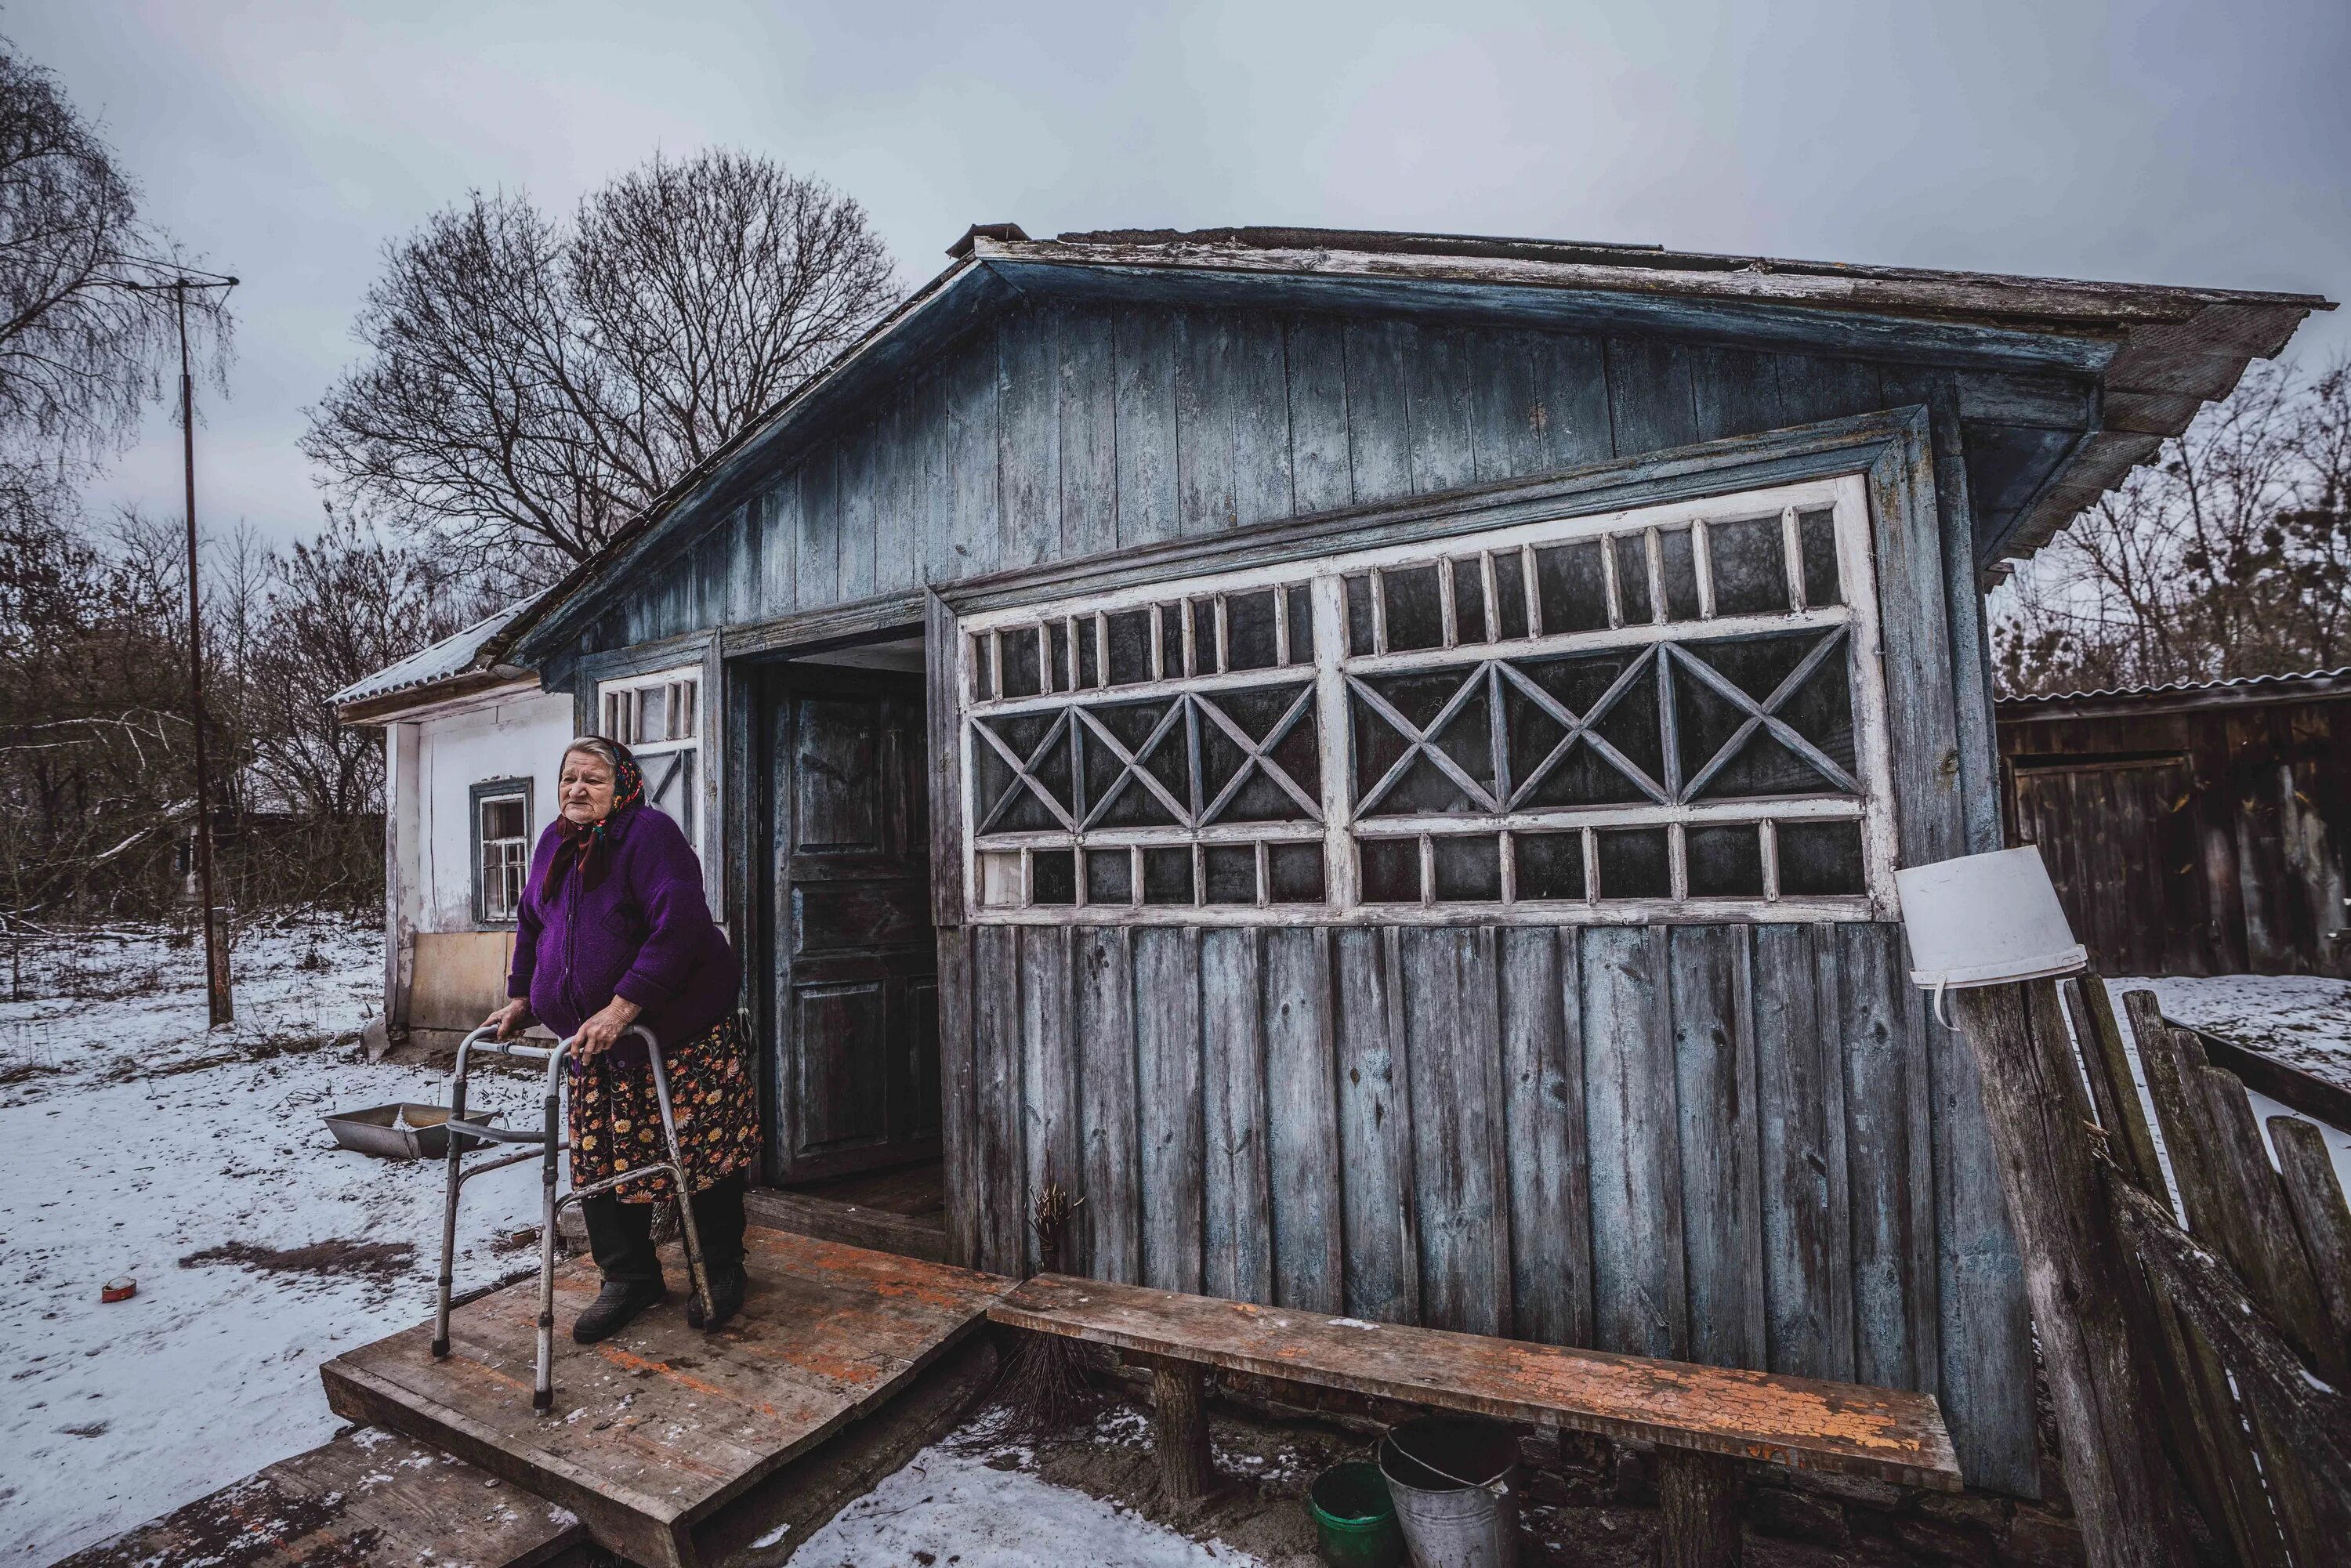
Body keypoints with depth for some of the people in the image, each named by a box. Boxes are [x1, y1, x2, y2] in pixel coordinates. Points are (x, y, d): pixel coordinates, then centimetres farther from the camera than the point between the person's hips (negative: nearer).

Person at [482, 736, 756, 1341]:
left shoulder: (650, 834, -16)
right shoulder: (554, 843, 10)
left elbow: (678, 926, -26)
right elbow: (531, 924, 24)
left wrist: (623, 1006, -29)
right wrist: (520, 998, 18)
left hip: (681, 1031, -7)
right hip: (594, 1042, 7)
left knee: (704, 1155, 1)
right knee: (600, 1162, 8)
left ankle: (723, 1274, 20)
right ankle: (631, 1279, 25)